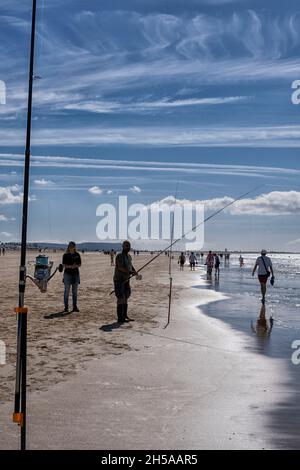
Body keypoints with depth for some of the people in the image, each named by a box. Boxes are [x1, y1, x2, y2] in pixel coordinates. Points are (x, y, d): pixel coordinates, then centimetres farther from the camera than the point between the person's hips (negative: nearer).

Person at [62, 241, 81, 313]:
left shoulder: (77, 255, 7)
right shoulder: (65, 255, 0)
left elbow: (79, 264, 7)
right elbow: (64, 265, -4)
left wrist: (76, 265, -14)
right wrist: (70, 266, -20)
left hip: (76, 274, 2)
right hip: (67, 274, -2)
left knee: (75, 291, 5)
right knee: (67, 291, -1)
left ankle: (75, 307, 11)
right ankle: (66, 307, 7)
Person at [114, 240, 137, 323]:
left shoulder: (129, 256, 11)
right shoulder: (119, 256, -15)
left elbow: (131, 267, 19)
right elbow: (120, 268, -27)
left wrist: (136, 273, 0)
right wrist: (131, 272, -35)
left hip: (126, 280, 8)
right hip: (119, 280, -8)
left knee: (126, 298, 10)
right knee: (120, 298, -8)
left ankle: (125, 316, 18)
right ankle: (120, 318, -5)